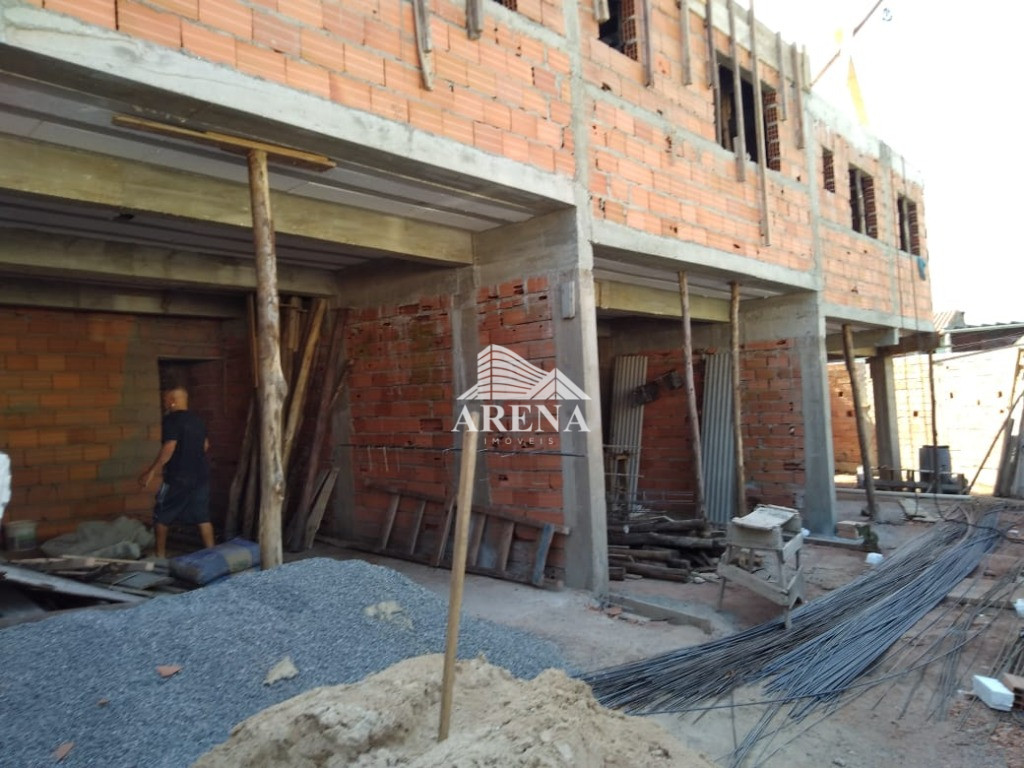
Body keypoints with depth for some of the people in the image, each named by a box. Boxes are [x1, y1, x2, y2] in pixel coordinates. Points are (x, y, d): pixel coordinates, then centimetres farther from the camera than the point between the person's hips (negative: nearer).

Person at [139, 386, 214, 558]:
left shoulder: (171, 420, -12)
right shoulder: (197, 420, 11)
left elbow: (169, 448, -20)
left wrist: (151, 472, -16)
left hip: (178, 477, -6)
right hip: (201, 475, 7)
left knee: (161, 515, 11)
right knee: (202, 516, 8)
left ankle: (161, 554, 19)